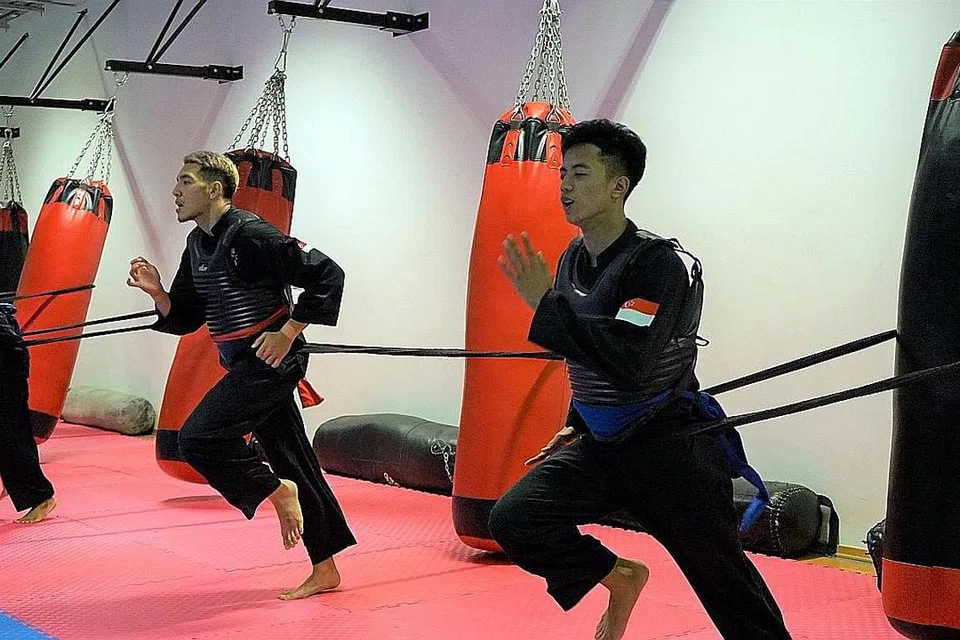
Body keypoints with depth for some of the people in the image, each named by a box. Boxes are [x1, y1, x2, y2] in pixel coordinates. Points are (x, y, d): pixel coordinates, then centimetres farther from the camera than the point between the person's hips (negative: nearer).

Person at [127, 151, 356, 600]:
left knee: (198, 437, -18)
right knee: (292, 460, 12)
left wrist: (287, 334, -17)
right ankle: (325, 570, 20)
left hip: (271, 360, -9)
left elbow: (327, 275, -18)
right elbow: (185, 318, 15)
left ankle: (276, 491, 3)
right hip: (244, 366, 9)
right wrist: (157, 292, -3)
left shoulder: (251, 234, -16)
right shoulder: (197, 243, 11)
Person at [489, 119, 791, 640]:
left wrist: (545, 303, -30)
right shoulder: (571, 260, 4)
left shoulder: (658, 263, -19)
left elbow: (629, 365, -32)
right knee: (512, 520, -10)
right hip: (601, 442, 7)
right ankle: (620, 578, 13)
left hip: (671, 445, -6)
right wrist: (576, 425, 14)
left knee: (725, 583, 1)